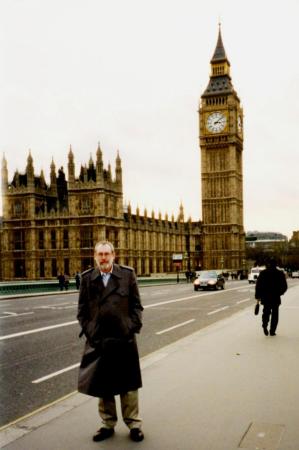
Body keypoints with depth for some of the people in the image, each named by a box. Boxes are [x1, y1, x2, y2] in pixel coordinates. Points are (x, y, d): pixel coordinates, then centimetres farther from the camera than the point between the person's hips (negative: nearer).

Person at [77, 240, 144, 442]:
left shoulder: (127, 274, -1)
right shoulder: (87, 278, 2)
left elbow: (136, 305, 1)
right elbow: (82, 309, 6)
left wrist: (133, 328, -7)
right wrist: (88, 331, -3)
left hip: (124, 338, -2)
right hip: (98, 340, 2)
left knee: (128, 384, 9)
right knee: (102, 384, 12)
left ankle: (134, 424, 23)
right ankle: (108, 424, 28)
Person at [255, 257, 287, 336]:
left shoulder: (263, 273, -1)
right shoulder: (280, 273, 0)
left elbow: (258, 285, -6)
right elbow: (284, 286, 2)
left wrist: (257, 296, 0)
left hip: (265, 297, 0)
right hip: (276, 297, 0)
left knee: (266, 311, 15)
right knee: (275, 313, 10)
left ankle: (265, 325, -11)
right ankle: (272, 331, 7)